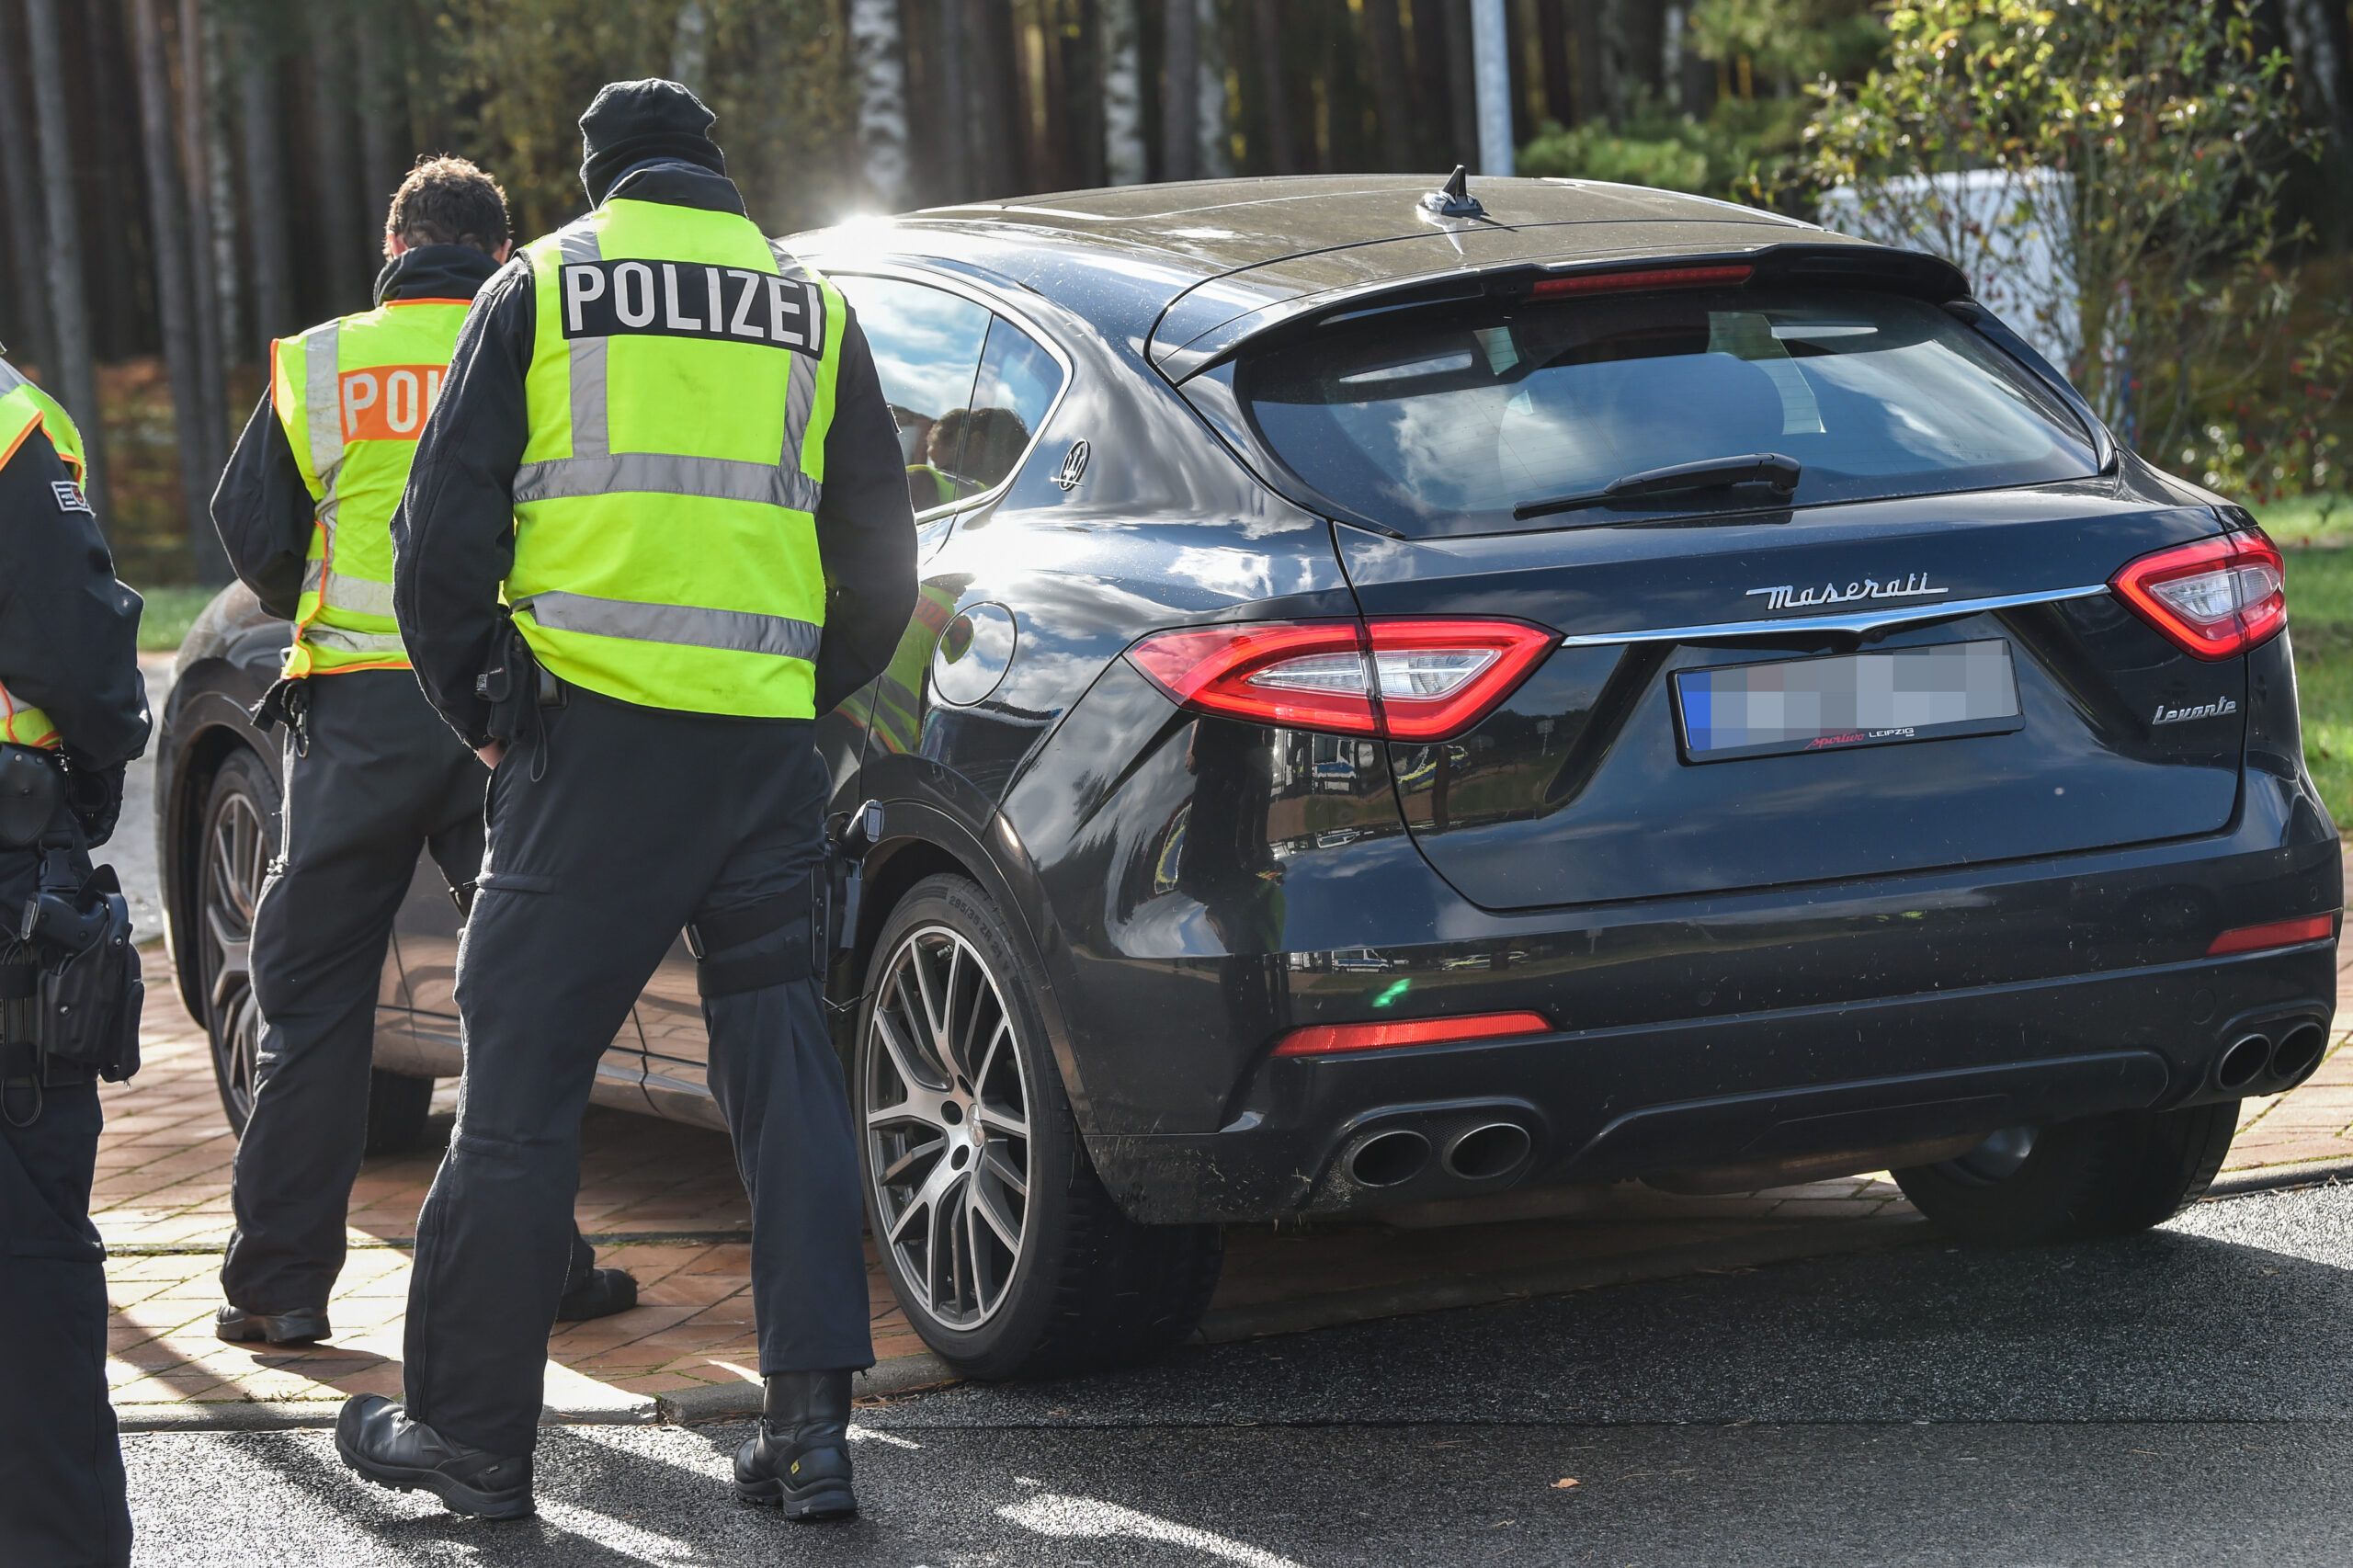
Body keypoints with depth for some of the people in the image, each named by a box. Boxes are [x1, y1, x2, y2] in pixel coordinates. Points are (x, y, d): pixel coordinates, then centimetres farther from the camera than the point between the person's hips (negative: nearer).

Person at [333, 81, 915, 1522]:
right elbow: (879, 560, 15)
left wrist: (473, 701, 14)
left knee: (524, 1078, 2)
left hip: (594, 730, -3)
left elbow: (446, 522, 3)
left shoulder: (541, 287, 6)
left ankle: (471, 1433, 6)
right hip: (768, 747, 3)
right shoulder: (815, 308, 14)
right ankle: (812, 1425, 3)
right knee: (786, 1072, 8)